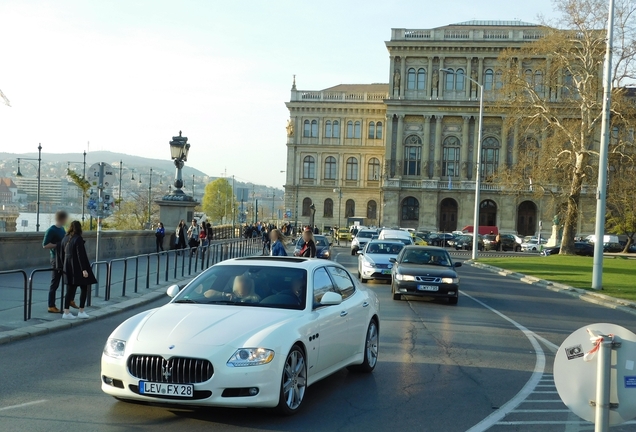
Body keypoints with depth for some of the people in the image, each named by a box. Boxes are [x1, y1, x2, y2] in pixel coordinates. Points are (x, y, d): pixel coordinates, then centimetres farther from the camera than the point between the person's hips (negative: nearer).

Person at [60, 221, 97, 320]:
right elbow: (80, 255, -19)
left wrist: (65, 267, 21)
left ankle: (66, 312, 7)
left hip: (69, 268, 7)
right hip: (78, 268, -7)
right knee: (84, 289, 6)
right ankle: (81, 312, 6)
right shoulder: (78, 239, -15)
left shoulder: (65, 239, 7)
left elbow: (62, 254, 12)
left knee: (70, 290, 11)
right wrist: (84, 269, -19)